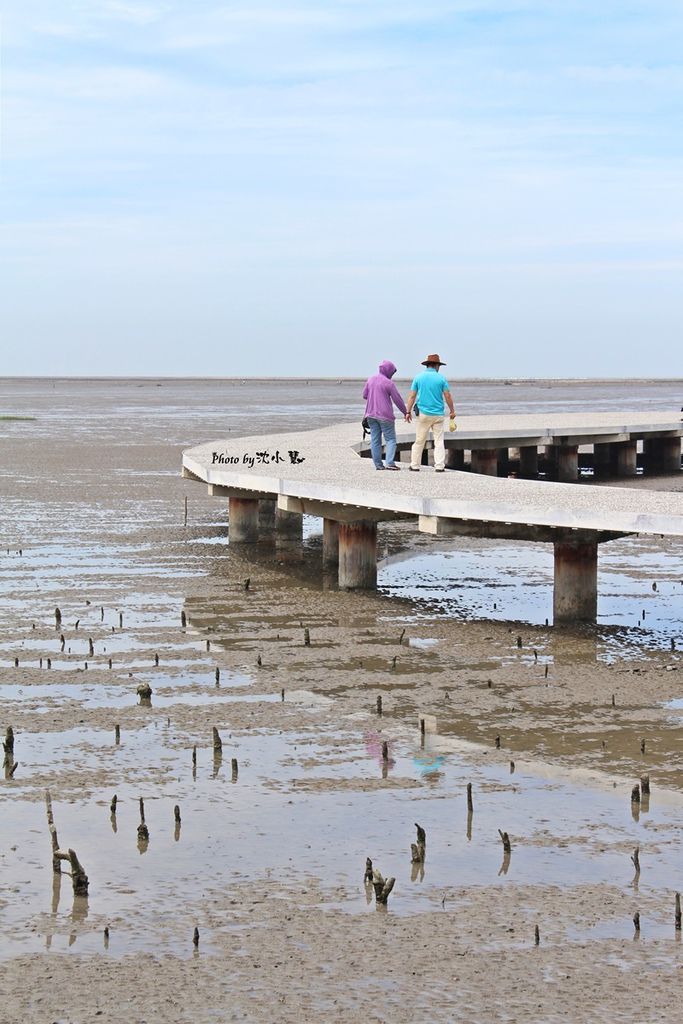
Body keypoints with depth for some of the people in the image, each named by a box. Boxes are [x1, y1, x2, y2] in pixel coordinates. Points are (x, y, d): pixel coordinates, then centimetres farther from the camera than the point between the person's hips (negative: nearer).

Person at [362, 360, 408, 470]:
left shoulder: (370, 380, 6)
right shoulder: (388, 383, -12)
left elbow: (365, 395, 14)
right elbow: (398, 399, -8)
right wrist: (406, 412, 3)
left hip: (371, 414, 6)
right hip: (385, 415, -6)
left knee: (375, 440, 8)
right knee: (390, 439, -1)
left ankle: (378, 464, 6)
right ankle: (390, 463, -14)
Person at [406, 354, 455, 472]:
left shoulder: (418, 377, 3)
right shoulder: (441, 378, -1)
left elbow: (412, 396, 2)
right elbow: (448, 397, 0)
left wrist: (408, 412, 7)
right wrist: (452, 411, 11)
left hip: (423, 414, 1)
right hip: (438, 414, -1)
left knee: (419, 441, 7)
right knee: (439, 442, 2)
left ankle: (415, 465, 9)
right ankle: (439, 466, -4)